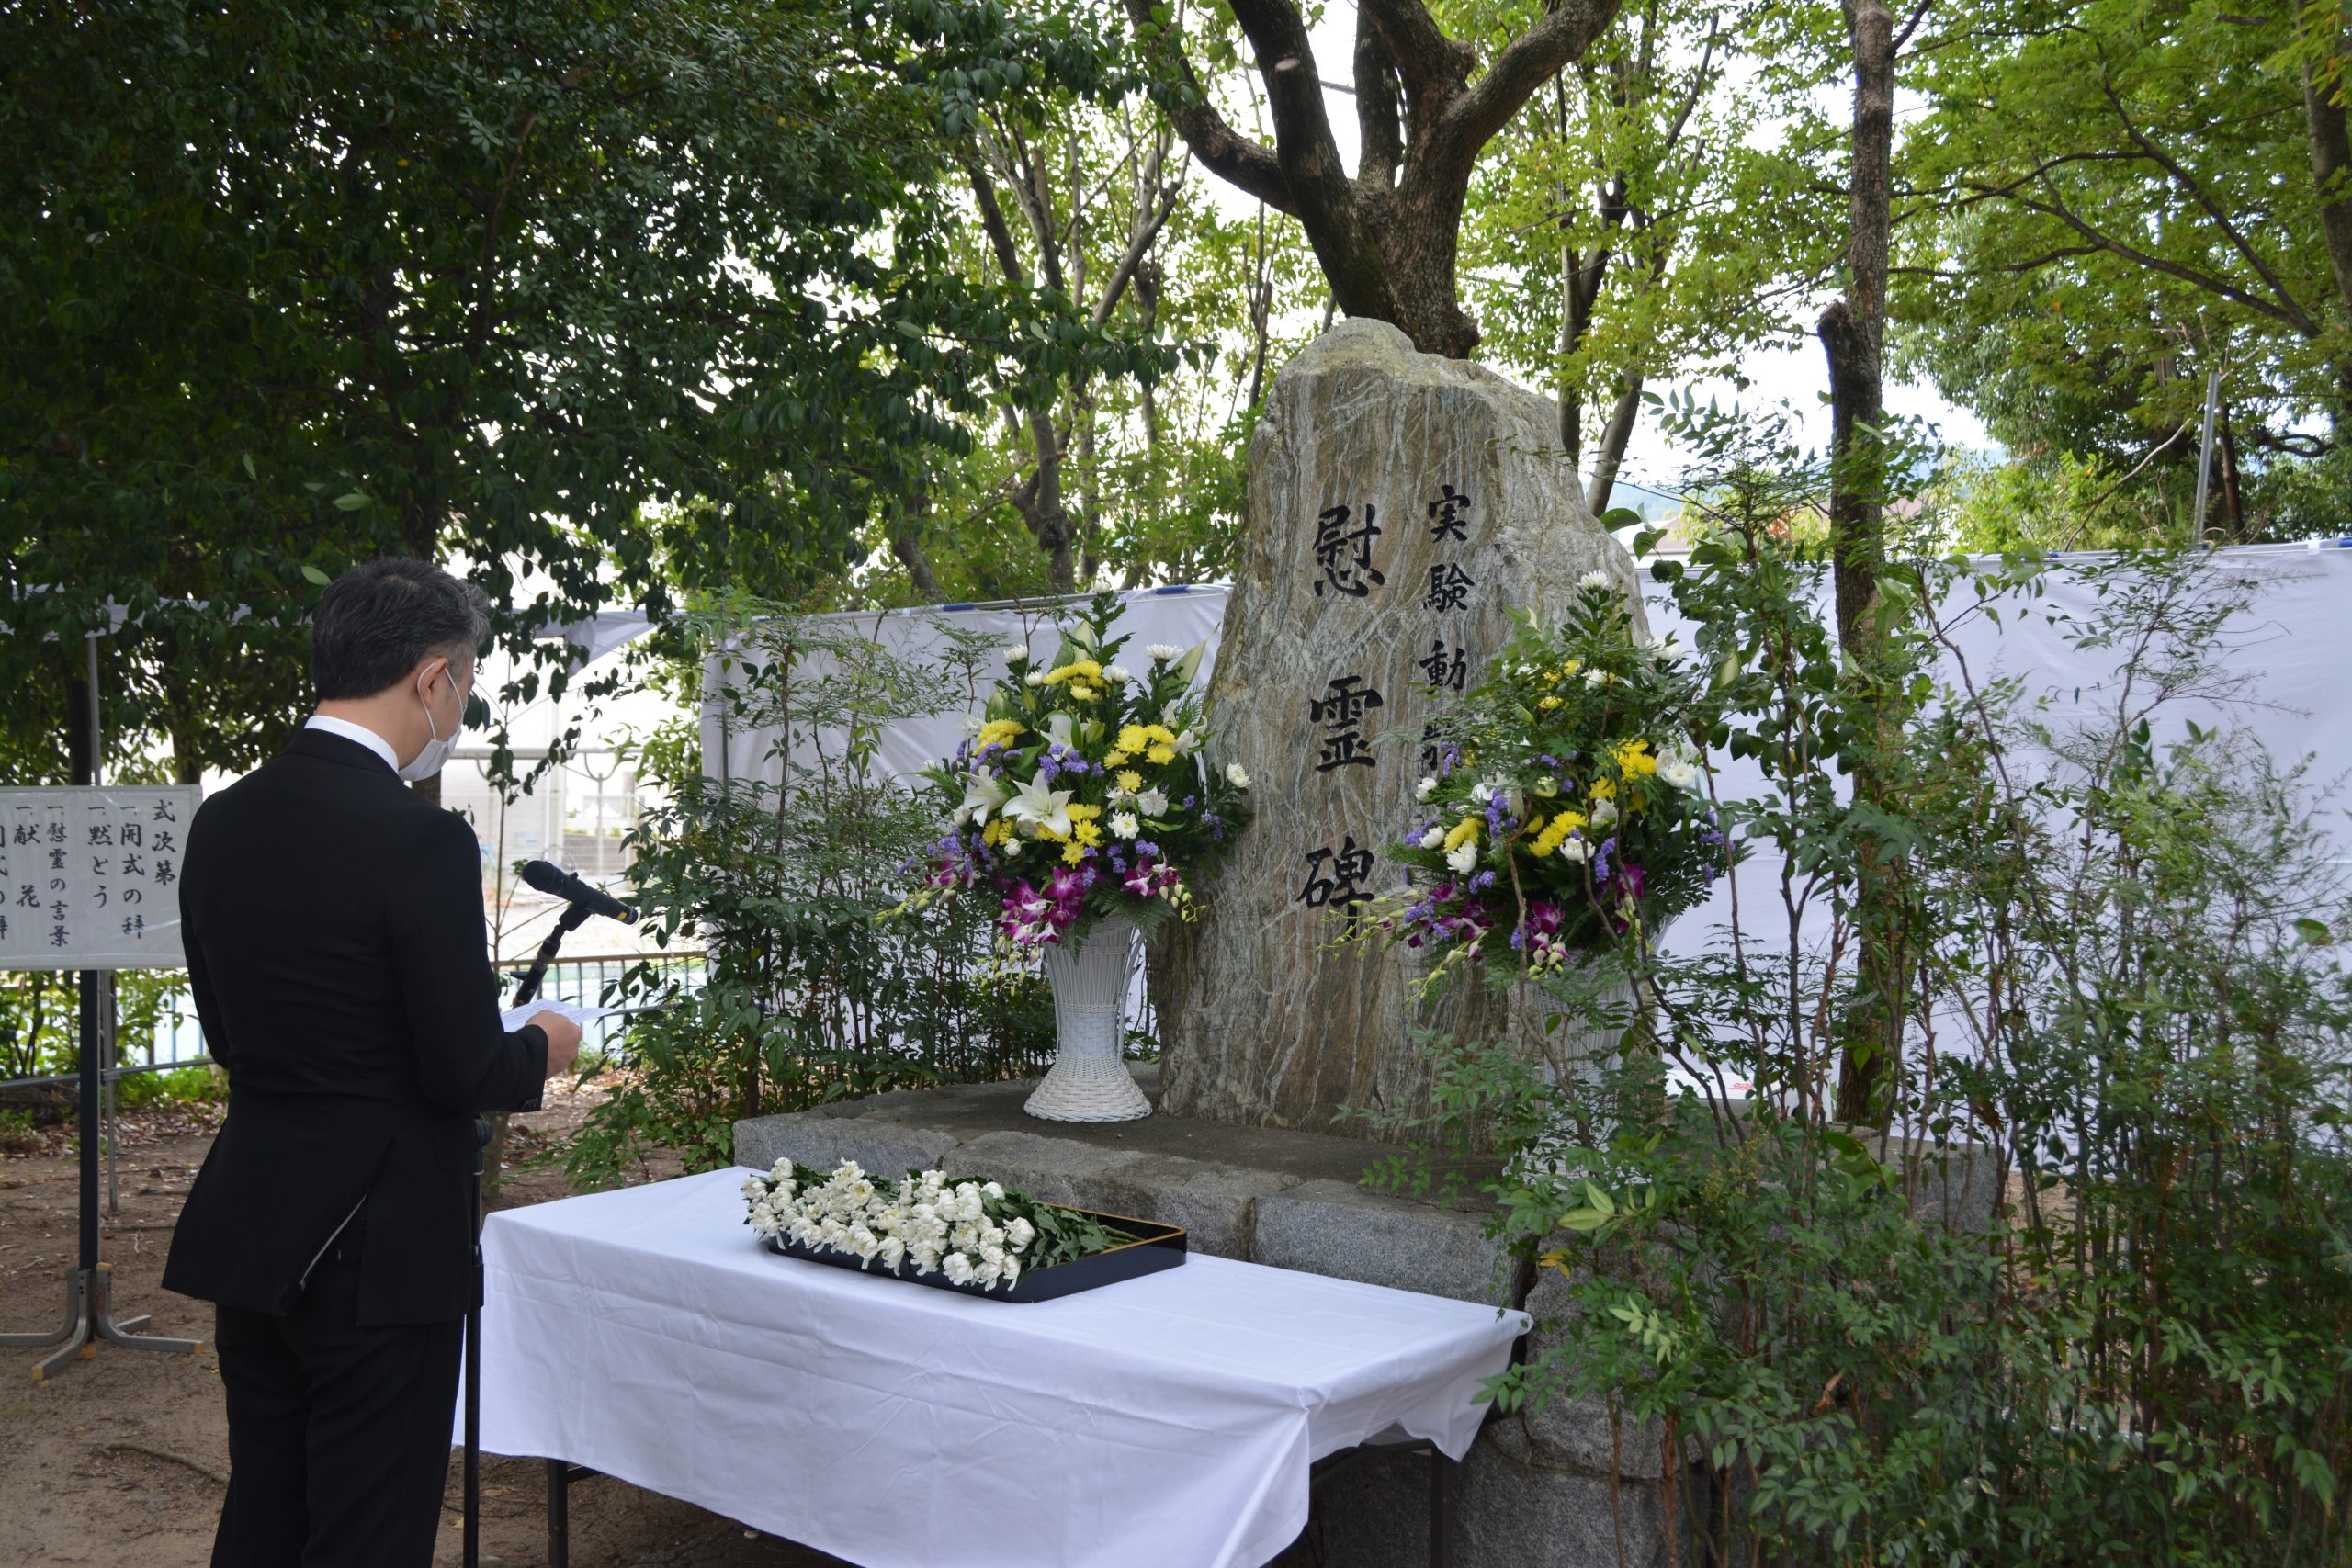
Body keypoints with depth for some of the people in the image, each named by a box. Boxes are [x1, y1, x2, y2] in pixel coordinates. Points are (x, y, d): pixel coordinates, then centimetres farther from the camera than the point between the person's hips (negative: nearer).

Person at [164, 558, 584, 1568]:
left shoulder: (220, 822, 3)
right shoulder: (421, 841, -20)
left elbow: (232, 1037, 12)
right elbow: (463, 1074, -18)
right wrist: (542, 1048, 3)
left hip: (244, 1238, 8)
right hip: (376, 1253, -7)